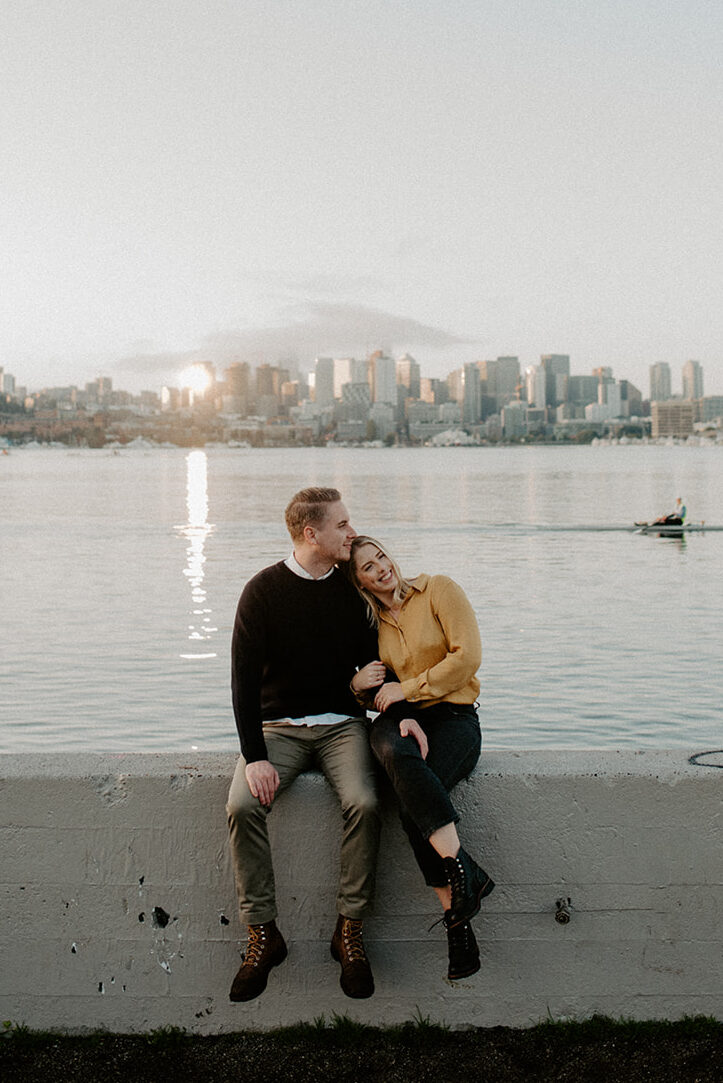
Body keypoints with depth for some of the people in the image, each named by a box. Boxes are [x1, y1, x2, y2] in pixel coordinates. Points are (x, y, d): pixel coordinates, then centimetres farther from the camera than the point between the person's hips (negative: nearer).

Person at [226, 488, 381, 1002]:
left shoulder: (352, 590, 5)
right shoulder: (264, 590, -4)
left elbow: (375, 666, 13)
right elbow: (244, 678, -6)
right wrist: (254, 756, -16)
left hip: (342, 724, 1)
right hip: (278, 726, -1)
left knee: (364, 803, -27)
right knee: (243, 806, -26)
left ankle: (350, 930, -12)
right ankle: (263, 933, -11)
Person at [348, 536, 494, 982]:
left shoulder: (439, 590, 3)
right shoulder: (371, 622, 17)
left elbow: (467, 657, -7)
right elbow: (383, 689, 15)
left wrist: (406, 689, -8)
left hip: (453, 716, -3)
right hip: (400, 718, 3)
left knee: (412, 803, -32)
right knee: (397, 753, -36)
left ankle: (456, 914, -25)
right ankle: (465, 873, -37)